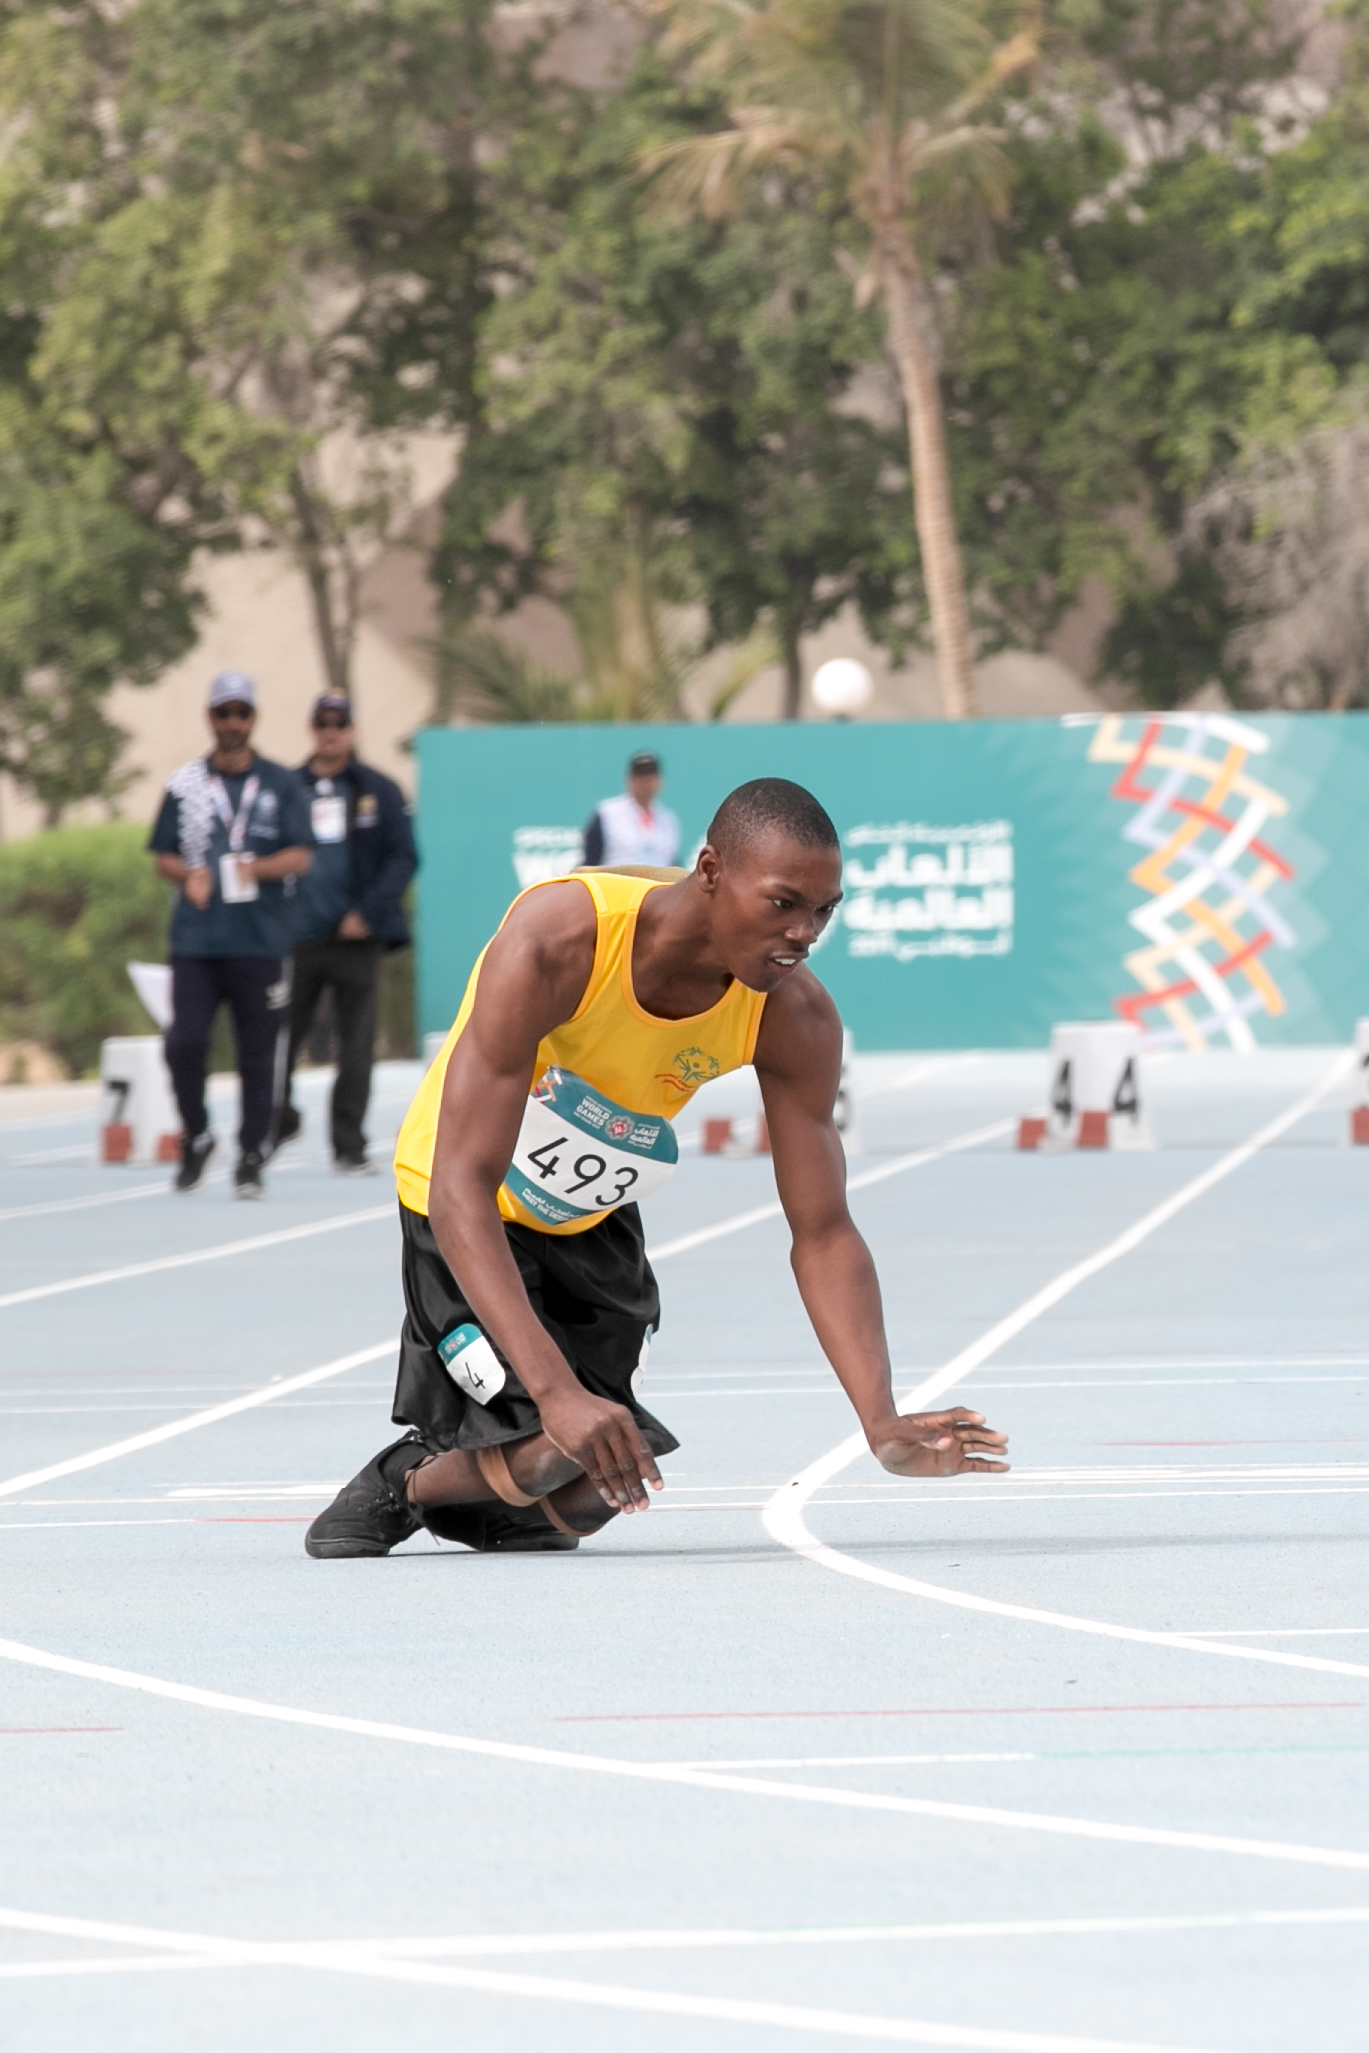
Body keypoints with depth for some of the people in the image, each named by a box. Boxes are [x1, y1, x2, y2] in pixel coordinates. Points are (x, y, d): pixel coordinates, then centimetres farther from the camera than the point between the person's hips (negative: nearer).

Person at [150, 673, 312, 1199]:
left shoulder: (281, 784, 6)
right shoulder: (185, 784, 10)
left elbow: (299, 857, 0)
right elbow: (163, 856, 13)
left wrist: (257, 869, -20)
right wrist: (188, 875, -9)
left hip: (262, 942, -1)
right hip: (195, 940, 1)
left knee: (259, 1051, -1)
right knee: (184, 1041, -10)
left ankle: (252, 1156, 8)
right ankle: (195, 1138, 11)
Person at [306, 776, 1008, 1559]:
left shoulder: (797, 1018, -24)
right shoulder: (555, 943, -39)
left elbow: (823, 1233, -18)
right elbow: (462, 1185, -42)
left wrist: (883, 1423, -33)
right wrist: (557, 1391, -52)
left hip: (595, 1218, 5)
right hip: (469, 1211, -5)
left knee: (594, 1493, 7)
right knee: (552, 1451, -21)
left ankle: (432, 1492, 37)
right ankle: (392, 1486, 9)